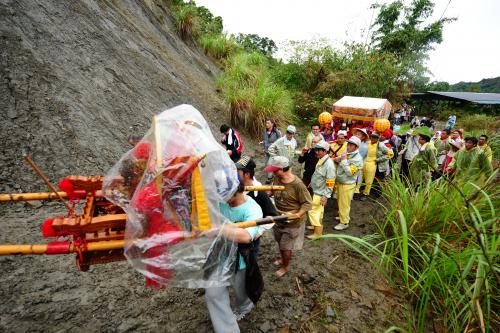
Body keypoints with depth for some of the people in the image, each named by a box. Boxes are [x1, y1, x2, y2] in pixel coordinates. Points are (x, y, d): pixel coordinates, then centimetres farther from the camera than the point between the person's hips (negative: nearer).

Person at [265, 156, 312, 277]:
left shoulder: (297, 184, -30)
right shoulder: (277, 178, -11)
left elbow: (308, 203, -20)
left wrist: (296, 215, -30)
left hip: (292, 222, -6)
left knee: (286, 246, 10)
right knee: (280, 242, 25)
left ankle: (285, 266, 38)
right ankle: (284, 259, 53)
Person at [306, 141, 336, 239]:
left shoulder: (329, 164, -24)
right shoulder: (320, 160, 2)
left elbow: (330, 183, -23)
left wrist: (325, 196, -23)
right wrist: (312, 183, 20)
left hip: (320, 193, -8)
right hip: (316, 190, 8)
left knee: (313, 211, -2)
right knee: (318, 210, 22)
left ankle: (318, 233, 10)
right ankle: (318, 225, 40)